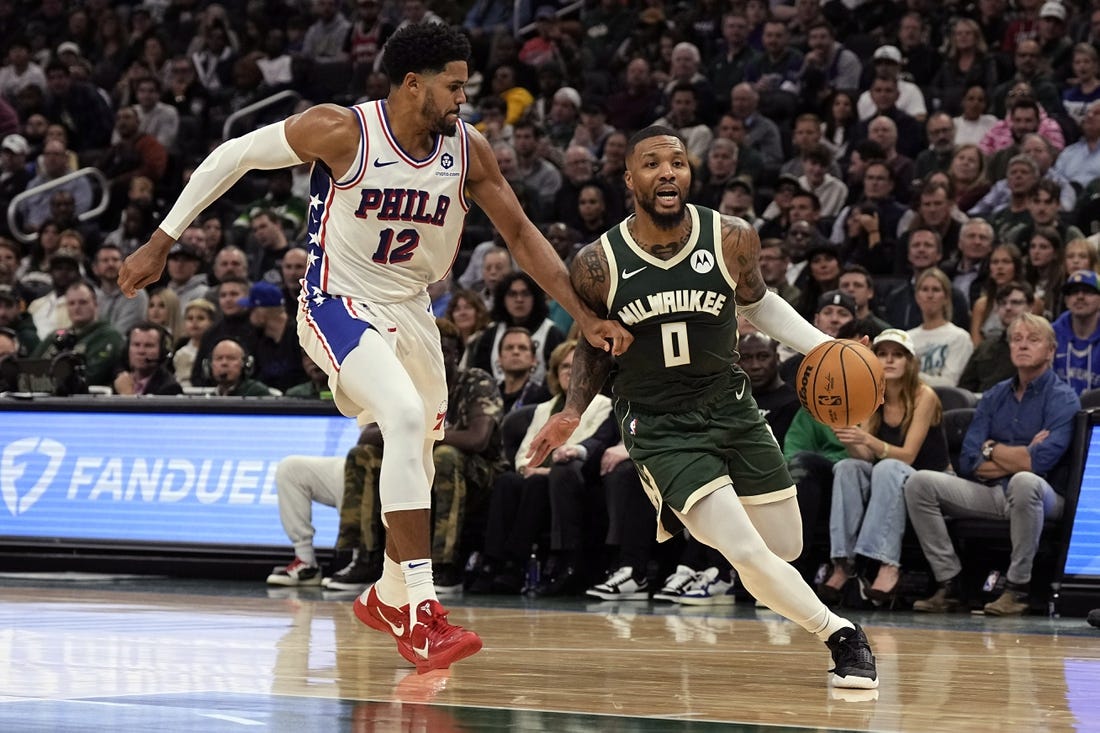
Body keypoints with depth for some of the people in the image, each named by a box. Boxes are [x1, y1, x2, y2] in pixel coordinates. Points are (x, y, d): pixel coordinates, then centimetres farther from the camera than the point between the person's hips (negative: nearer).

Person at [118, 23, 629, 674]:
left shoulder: (468, 150, -7)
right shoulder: (342, 131, -20)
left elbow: (520, 233, 3)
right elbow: (233, 156, -9)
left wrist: (586, 317, -4)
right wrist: (161, 243, -7)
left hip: (412, 311, 7)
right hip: (339, 305, -7)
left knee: (418, 452, 17)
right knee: (407, 418, -29)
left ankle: (389, 598, 42)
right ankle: (421, 611, -29)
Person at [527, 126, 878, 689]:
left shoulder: (732, 240, -10)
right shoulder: (598, 264, -12)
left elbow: (757, 302, 11)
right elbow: (593, 345, 7)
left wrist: (822, 346, -2)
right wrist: (573, 413, -6)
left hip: (731, 409, 3)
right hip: (659, 426, -3)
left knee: (786, 550, 10)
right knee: (747, 555, -20)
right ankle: (838, 634, 0)